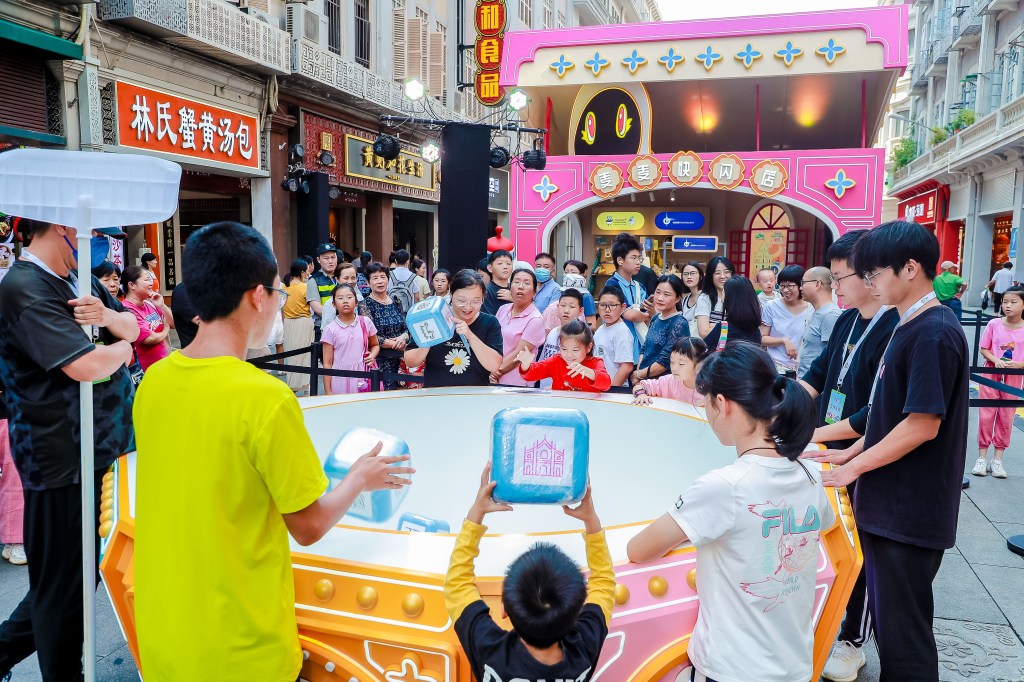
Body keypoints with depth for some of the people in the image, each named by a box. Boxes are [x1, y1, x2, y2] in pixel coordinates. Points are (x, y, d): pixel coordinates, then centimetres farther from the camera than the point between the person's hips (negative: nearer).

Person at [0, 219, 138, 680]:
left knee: (83, 570, 22)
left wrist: (107, 316, -11)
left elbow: (132, 326, 11)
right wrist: (122, 349, -6)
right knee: (63, 581, 9)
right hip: (62, 456, -9)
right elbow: (86, 366, -27)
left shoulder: (79, 281, 8)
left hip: (98, 447, 9)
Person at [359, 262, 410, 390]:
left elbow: (407, 329, 15)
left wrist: (403, 338, -8)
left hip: (399, 359, 5)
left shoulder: (395, 302, 12)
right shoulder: (365, 305, -4)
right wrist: (394, 344, -10)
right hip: (378, 360, -5)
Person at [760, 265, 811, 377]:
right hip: (775, 369, -1)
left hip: (801, 371, 1)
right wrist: (784, 341, -14)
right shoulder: (772, 307, -2)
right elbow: (762, 338, 0)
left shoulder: (811, 310, 0)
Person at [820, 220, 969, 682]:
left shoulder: (934, 333, -20)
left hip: (910, 512, -9)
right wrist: (852, 452, 12)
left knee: (902, 627, 4)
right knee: (886, 616, 21)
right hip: (889, 504, 9)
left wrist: (855, 466, -15)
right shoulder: (908, 327, 10)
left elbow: (923, 425, -23)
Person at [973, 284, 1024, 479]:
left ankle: (997, 459, 18)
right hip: (991, 375, 0)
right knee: (986, 415, 3)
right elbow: (984, 349, 0)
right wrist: (996, 360, -16)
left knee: (1006, 418, 7)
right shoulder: (994, 324, -5)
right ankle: (982, 457, 13)